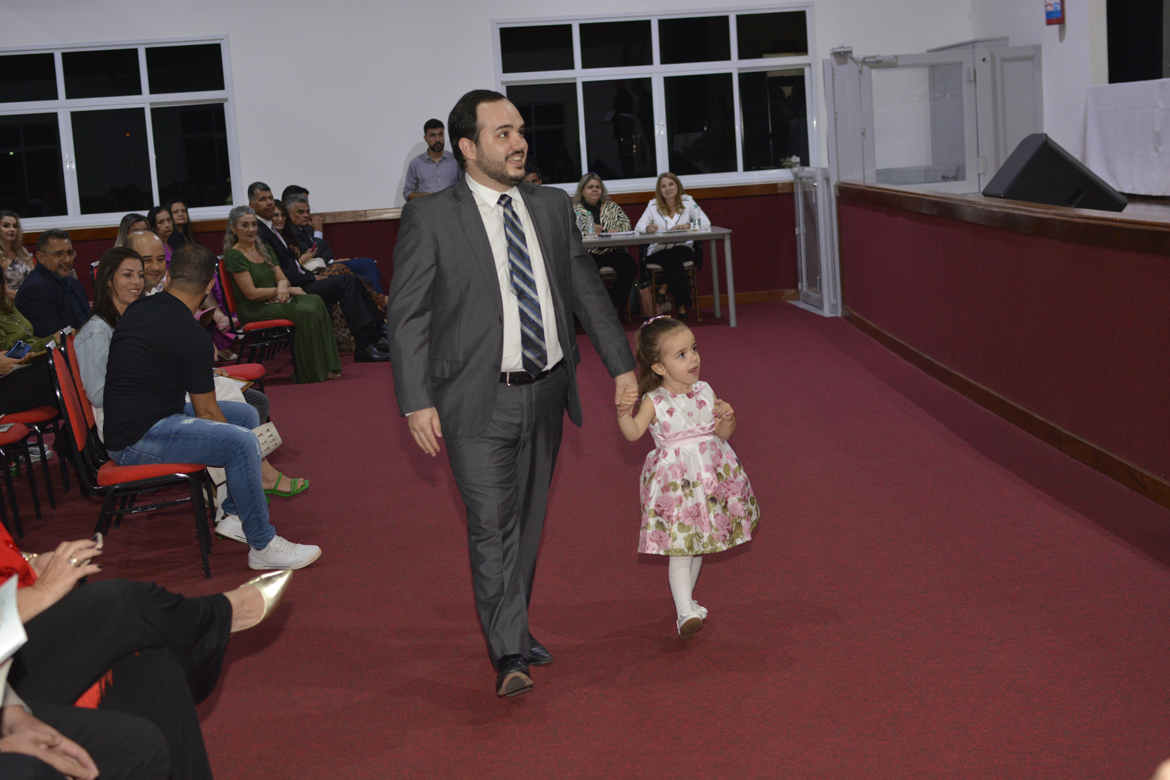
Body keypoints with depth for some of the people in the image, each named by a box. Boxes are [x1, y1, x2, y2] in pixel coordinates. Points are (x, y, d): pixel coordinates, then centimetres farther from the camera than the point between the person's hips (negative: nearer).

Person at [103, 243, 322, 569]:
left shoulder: (138, 308, 9)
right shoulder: (190, 334, -19)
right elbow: (206, 412, -11)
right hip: (137, 440, -10)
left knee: (247, 414, 16)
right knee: (243, 442, -27)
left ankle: (234, 514, 23)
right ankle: (263, 545, -17)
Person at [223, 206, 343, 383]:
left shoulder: (265, 250, 17)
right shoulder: (234, 255, -7)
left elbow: (282, 278, 12)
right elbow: (251, 293, -13)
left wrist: (283, 285, -15)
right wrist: (289, 289, -11)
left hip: (275, 301, 7)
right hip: (254, 310, -7)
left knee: (315, 302, -22)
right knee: (305, 312, -29)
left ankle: (324, 368, -25)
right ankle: (309, 373, -23)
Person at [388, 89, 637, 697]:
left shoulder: (552, 206, 8)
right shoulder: (430, 218, -7)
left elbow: (587, 290, 14)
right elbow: (406, 316, -8)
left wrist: (621, 366, 11)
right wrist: (417, 402, -14)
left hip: (545, 393, 5)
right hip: (479, 401, -5)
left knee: (529, 520, 15)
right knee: (492, 526, -7)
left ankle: (514, 628, 31)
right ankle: (509, 654, -2)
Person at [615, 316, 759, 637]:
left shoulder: (705, 392, 2)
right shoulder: (654, 401, -12)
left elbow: (723, 434, 7)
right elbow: (633, 433, -23)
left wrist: (727, 418, -13)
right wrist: (624, 411, -39)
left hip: (710, 473, 5)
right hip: (674, 479, -5)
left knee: (698, 543, 17)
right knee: (679, 546, -8)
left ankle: (686, 599, 34)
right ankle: (685, 611, -9)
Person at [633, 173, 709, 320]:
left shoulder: (688, 202, 11)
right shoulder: (653, 205, 12)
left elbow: (705, 222, 0)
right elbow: (638, 227, 2)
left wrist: (687, 226, -19)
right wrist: (648, 228, -22)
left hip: (683, 249, 0)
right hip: (658, 252, 0)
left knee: (675, 254, -36)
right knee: (672, 259, -33)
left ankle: (664, 287, -21)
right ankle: (681, 305, -29)